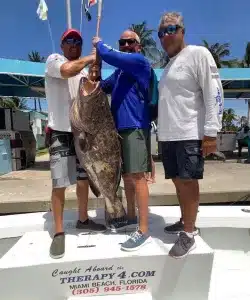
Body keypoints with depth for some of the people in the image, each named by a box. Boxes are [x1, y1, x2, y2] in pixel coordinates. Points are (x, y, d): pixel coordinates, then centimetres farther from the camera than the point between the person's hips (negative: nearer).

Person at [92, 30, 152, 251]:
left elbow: (109, 55, -15)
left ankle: (143, 231, -4)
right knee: (126, 176, 13)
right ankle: (131, 219, 27)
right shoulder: (120, 70, 23)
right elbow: (103, 87, 27)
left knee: (137, 176, -11)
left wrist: (98, 43, 6)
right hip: (120, 128, 9)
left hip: (136, 127, -9)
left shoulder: (139, 61, -3)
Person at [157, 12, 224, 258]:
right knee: (179, 181, 14)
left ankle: (188, 235, 11)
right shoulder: (168, 65, 20)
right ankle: (185, 222, 30)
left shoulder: (198, 54, -2)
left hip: (190, 134, -7)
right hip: (168, 135, 8)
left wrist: (210, 133, -16)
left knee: (188, 181, -2)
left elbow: (214, 93, -10)